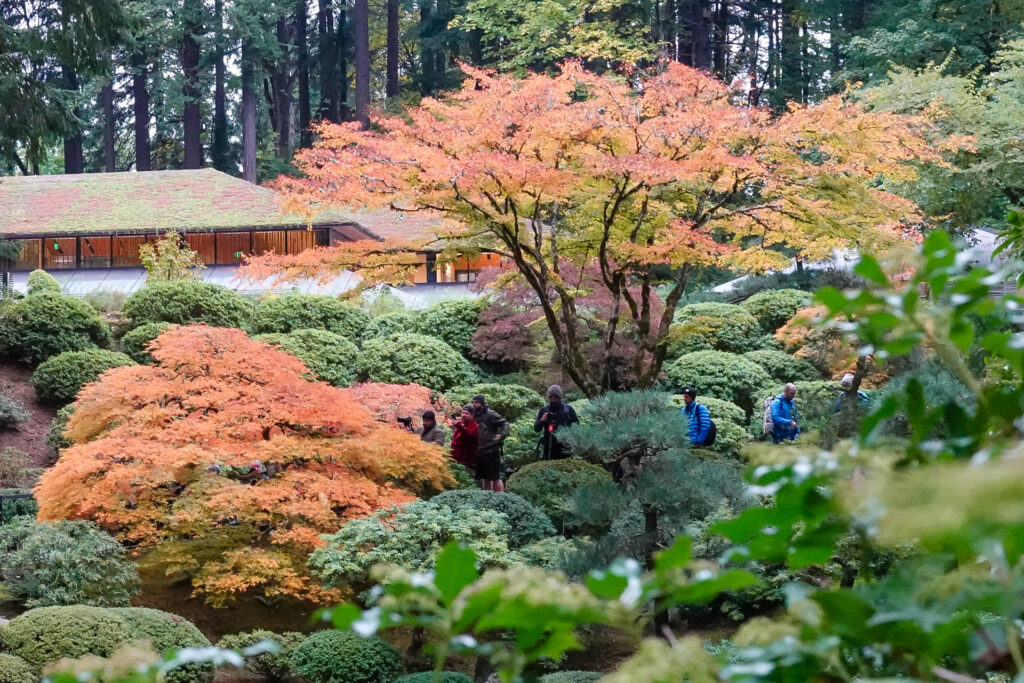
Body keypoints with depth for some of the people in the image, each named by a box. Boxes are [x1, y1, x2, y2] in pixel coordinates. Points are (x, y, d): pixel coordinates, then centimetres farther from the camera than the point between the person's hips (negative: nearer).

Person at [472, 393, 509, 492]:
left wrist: (502, 435, -24)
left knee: (495, 477, -6)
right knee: (485, 478, 14)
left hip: (491, 451, -8)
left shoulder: (490, 414, -8)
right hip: (480, 452, 8)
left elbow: (505, 423, -11)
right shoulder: (475, 416, 15)